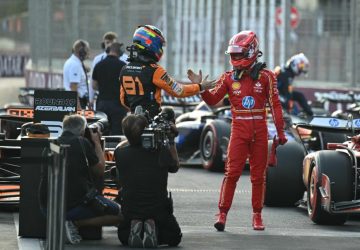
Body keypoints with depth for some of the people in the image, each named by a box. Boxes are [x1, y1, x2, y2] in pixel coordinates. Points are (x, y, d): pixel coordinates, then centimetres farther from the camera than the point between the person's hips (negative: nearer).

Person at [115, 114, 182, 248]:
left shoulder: (120, 153, -11)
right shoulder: (162, 152, -14)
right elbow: (175, 166, 9)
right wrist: (171, 140, 10)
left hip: (130, 212, 1)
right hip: (159, 210, -1)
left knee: (123, 237, 31)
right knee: (174, 237, 25)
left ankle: (134, 228, -4)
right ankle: (152, 228, -6)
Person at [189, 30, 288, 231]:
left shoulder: (265, 76, 1)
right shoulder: (229, 78, 7)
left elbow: (275, 105, 2)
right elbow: (212, 99, 7)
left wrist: (281, 131, 1)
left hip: (260, 131, 0)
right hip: (239, 130, 0)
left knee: (258, 175, 6)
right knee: (232, 172, -9)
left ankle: (257, 215, 15)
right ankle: (222, 213, -7)